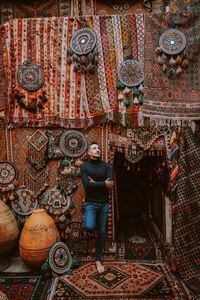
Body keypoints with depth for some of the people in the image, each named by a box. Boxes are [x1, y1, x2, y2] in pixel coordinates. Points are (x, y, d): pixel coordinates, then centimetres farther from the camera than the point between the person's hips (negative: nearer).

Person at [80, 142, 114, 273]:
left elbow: (111, 184, -10)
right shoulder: (84, 166, -3)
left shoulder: (106, 166, 3)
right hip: (91, 202, -2)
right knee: (89, 227, -25)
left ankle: (98, 259, 23)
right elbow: (87, 184, -17)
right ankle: (91, 222, 12)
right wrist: (104, 184, -17)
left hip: (104, 203, 2)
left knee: (102, 232, 8)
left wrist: (95, 183, -15)